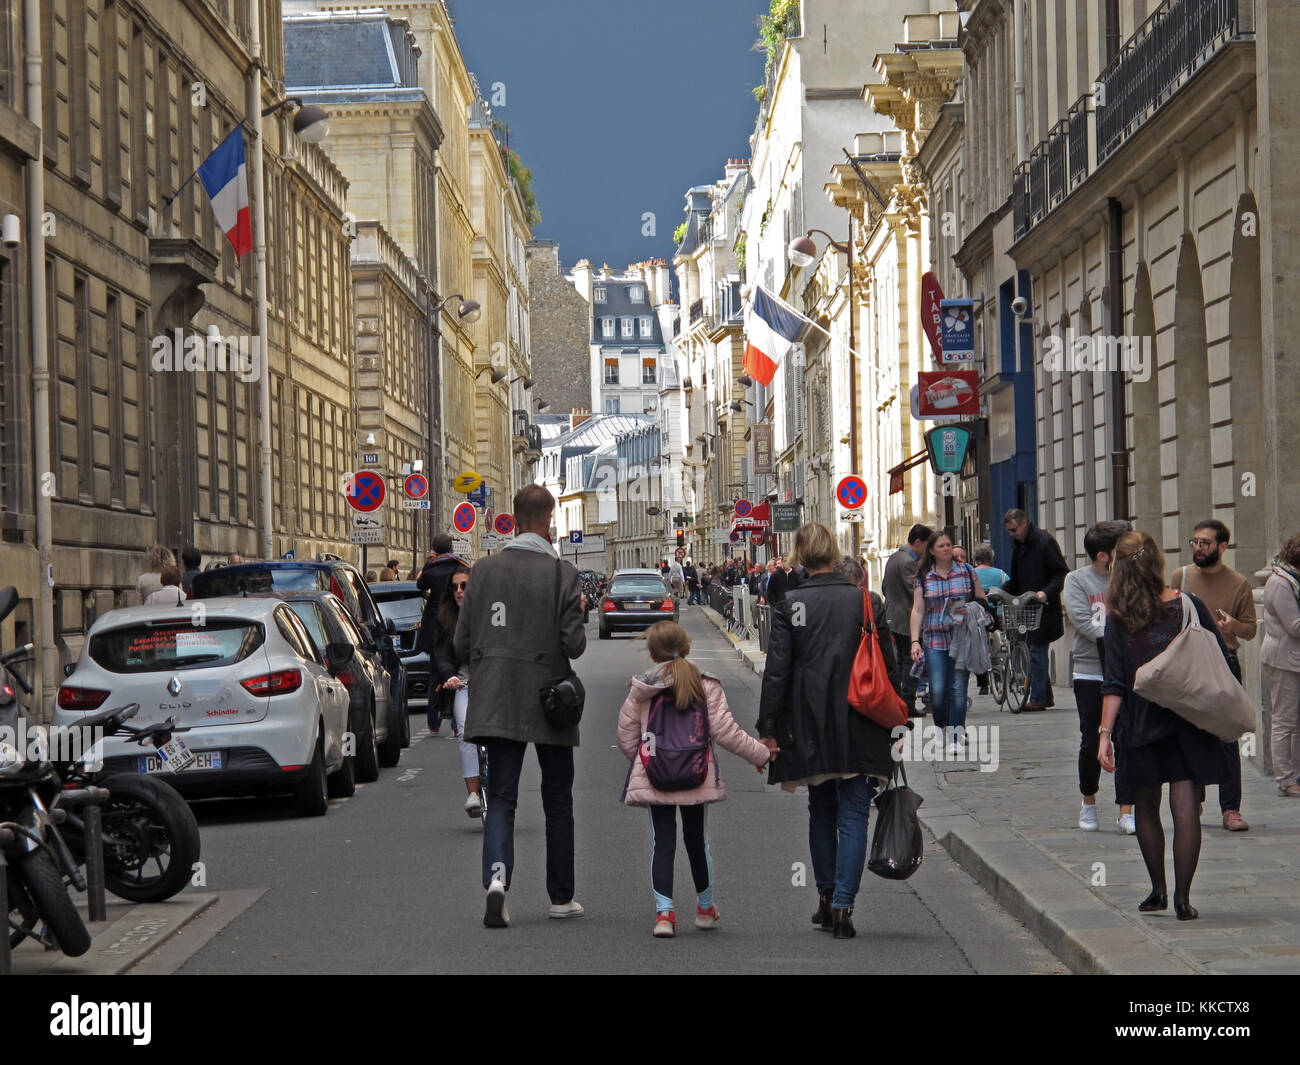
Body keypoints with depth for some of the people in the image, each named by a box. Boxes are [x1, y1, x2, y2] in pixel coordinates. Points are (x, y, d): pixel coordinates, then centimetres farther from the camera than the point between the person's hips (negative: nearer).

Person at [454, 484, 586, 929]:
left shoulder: (484, 569, 0)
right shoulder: (562, 573, -10)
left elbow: (462, 643, 2)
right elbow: (574, 644, -13)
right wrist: (578, 614, 7)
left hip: (497, 703, 2)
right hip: (549, 702, -2)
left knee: (501, 796, 4)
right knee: (557, 800, 11)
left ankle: (497, 874, -21)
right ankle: (561, 896, 18)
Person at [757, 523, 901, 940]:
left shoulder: (788, 606, -4)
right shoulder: (866, 603, -2)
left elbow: (777, 670, -6)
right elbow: (889, 667, 2)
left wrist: (768, 729, -2)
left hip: (810, 729, 1)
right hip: (858, 730, -1)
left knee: (821, 811, 18)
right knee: (852, 815, 0)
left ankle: (826, 898, 22)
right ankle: (842, 906, -11)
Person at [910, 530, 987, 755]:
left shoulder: (967, 571, 8)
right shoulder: (923, 577, 7)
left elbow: (982, 602, 12)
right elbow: (917, 610, 5)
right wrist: (915, 641, -5)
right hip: (934, 641, 0)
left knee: (958, 688, -8)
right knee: (938, 690, -8)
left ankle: (956, 736, -4)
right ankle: (943, 730, 14)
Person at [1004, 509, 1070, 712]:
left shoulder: (1045, 541, -10)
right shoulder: (1018, 544, 15)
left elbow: (1062, 573, -12)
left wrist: (1046, 592, -24)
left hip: (1044, 608, -8)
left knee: (1036, 651, -9)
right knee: (1033, 651, 9)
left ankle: (1038, 699, -6)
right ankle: (1045, 696, 17)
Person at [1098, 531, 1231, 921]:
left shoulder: (1118, 619, -6)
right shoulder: (1191, 606, -5)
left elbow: (1114, 684, -10)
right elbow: (1222, 660, 2)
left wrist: (1106, 732, -9)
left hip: (1140, 727, 0)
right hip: (1189, 724, 0)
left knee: (1146, 807, 16)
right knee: (1185, 807, -1)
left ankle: (1158, 890, 22)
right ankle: (1182, 896, -6)